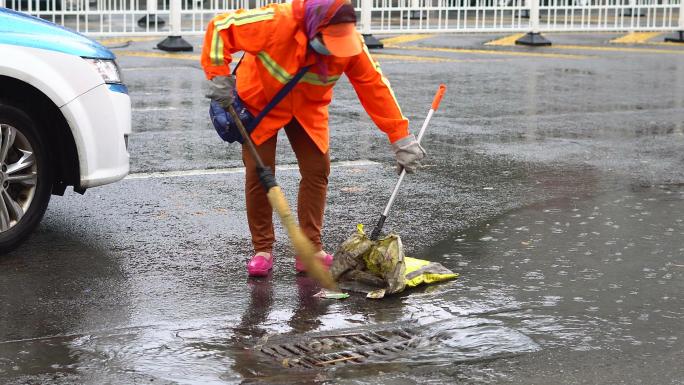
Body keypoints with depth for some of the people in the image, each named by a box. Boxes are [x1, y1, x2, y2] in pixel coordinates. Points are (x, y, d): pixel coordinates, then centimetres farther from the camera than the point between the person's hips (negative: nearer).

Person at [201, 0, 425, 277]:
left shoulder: (349, 41, -26)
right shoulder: (277, 23, -37)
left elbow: (374, 87, -20)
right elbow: (220, 27, -29)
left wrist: (401, 138, -22)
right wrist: (219, 78, -30)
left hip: (307, 108, 3)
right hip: (259, 101, -3)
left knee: (317, 169, -6)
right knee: (258, 172, -6)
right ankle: (262, 250, 8)